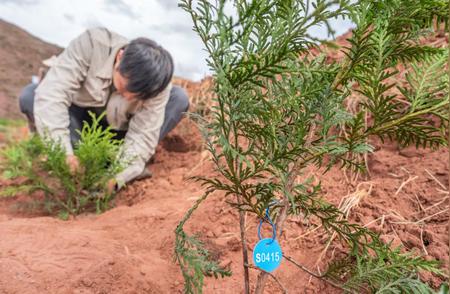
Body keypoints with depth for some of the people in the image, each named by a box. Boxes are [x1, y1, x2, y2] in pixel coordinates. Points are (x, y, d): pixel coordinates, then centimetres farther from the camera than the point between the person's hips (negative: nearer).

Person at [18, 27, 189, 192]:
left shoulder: (155, 84, -26)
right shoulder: (91, 44, -31)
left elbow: (142, 135, -28)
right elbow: (53, 92, -36)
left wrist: (116, 178, -42)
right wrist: (63, 152, -46)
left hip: (116, 130, 1)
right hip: (79, 116, 0)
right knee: (29, 96, -29)